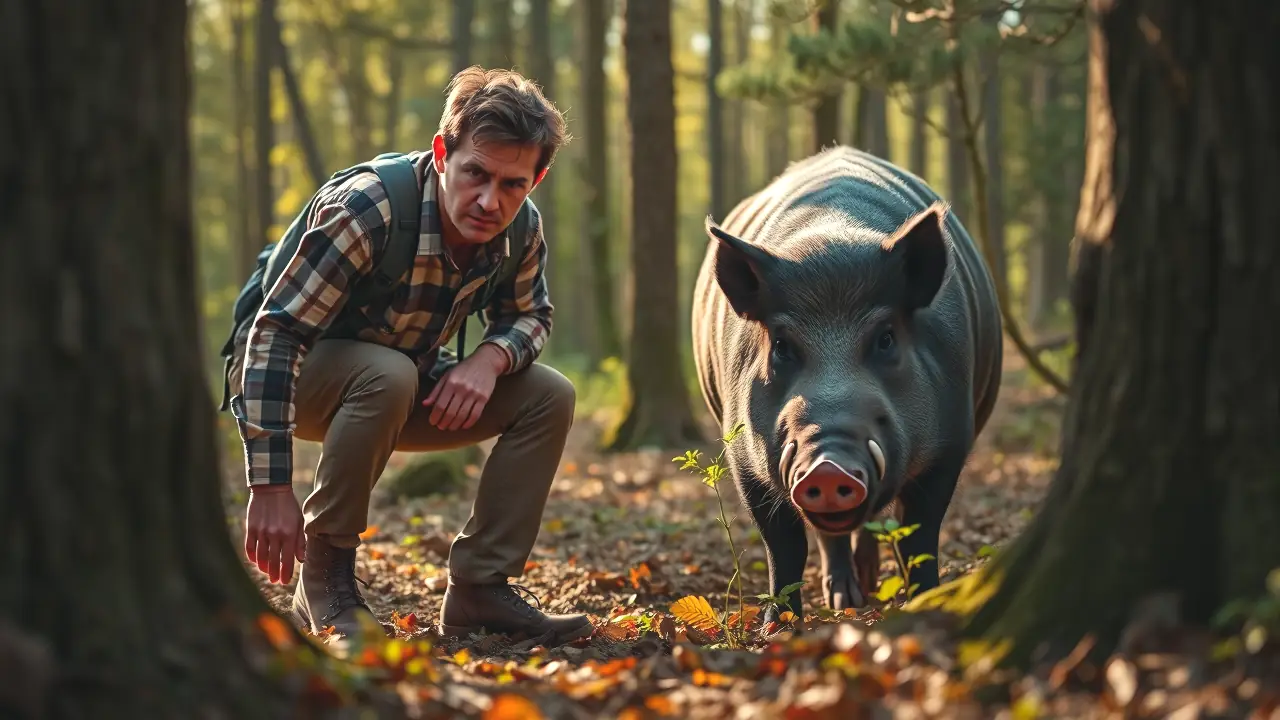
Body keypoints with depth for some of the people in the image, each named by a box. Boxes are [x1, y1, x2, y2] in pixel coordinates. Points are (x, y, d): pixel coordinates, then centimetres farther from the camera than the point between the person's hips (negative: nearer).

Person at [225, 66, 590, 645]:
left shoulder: (522, 230, -14)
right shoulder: (367, 210, -34)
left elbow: (529, 315, 3)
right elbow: (275, 334, -35)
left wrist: (490, 358, -24)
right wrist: (271, 488, -40)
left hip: (405, 385, 6)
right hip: (294, 379, -6)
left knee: (549, 396, -11)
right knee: (387, 373, -38)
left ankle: (480, 587, -8)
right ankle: (325, 578, -21)